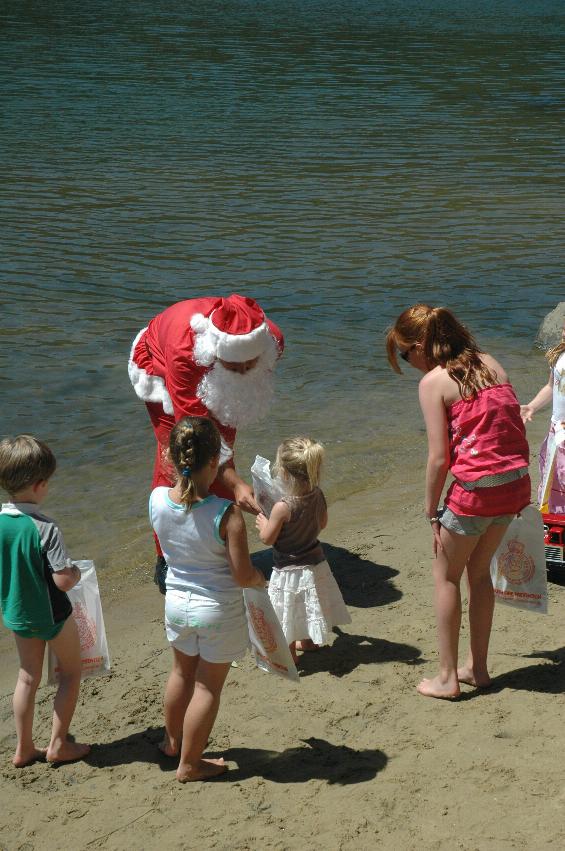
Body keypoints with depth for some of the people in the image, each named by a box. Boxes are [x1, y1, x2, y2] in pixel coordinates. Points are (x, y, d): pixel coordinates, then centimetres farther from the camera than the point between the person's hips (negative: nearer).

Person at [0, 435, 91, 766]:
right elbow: (63, 580, -28)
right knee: (72, 671, 17)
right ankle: (58, 745, 21)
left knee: (28, 677, 22)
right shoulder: (45, 529, -27)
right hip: (51, 615, -6)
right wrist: (77, 572, -6)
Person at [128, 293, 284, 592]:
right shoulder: (183, 351, -48)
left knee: (223, 450, 2)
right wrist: (235, 484, -50)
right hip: (162, 369, -4)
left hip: (215, 382, 4)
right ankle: (167, 560, 0)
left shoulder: (272, 340, -35)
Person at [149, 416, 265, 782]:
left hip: (177, 601, 5)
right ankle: (189, 764, 29)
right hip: (219, 608, -5)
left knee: (182, 673, 28)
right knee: (208, 686, 15)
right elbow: (243, 575, -22)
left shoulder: (157, 500, -17)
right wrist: (261, 579, -1)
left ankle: (174, 741, 50)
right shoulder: (228, 514, -29)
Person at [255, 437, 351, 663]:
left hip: (290, 570, -6)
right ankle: (309, 640, 47)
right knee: (307, 608, 28)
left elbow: (268, 538, -18)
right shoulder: (318, 496, -12)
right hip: (315, 563, 7)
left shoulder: (282, 507, -31)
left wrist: (262, 522, 1)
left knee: (288, 612, 13)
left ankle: (289, 652, 27)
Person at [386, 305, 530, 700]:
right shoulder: (489, 363, 10)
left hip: (475, 489, -7)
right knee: (479, 572, 23)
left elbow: (439, 457, -12)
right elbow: (514, 425, 9)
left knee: (446, 576, 12)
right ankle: (478, 667, 31)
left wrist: (432, 512, -2)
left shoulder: (434, 381, -9)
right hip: (516, 484, 7)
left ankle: (447, 677, 18)